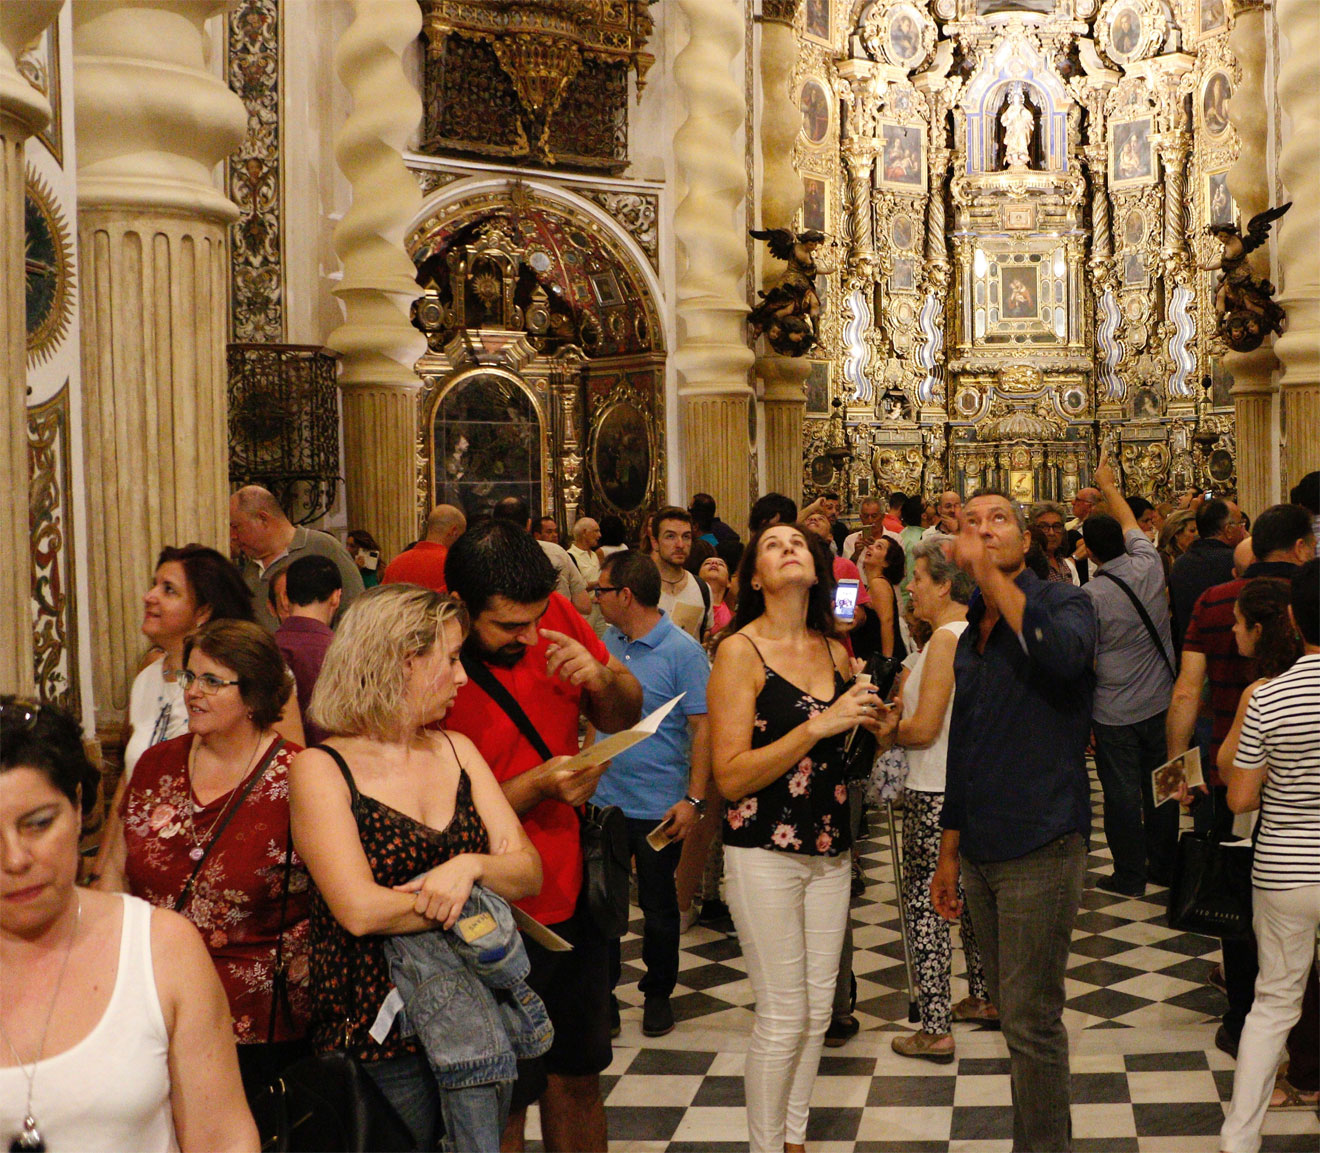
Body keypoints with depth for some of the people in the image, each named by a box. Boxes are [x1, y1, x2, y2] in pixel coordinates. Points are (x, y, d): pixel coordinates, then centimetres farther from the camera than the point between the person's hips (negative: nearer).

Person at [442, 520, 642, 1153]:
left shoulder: (554, 615, -4)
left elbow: (625, 718, 7)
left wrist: (601, 677, -15)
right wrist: (539, 784, -27)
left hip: (573, 897, 6)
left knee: (578, 1075, 20)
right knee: (503, 1101, 8)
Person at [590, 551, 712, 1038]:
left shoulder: (683, 651, -11)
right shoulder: (605, 645, 6)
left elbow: (703, 728, -12)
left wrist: (694, 801, -17)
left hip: (658, 809, -5)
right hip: (602, 801, 5)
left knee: (658, 907, 10)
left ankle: (658, 995, 27)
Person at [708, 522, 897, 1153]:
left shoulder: (836, 652, 7)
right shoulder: (740, 652, -11)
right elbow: (731, 777, -17)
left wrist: (875, 730, 1)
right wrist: (819, 725, -22)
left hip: (830, 849, 6)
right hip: (764, 852, -6)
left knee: (818, 1008, 13)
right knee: (783, 1016, 0)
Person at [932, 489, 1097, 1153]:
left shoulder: (1064, 603, -6)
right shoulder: (970, 637, 14)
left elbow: (1063, 653, -33)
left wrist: (990, 573, -28)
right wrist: (948, 855, 21)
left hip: (1041, 847, -7)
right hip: (982, 850, 7)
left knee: (1031, 1019, -3)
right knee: (1010, 1010, 15)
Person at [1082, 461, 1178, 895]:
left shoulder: (1090, 595, -17)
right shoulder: (1149, 566, -6)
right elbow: (1129, 523, 15)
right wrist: (1109, 486, 29)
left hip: (1115, 710, -5)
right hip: (1160, 701, 5)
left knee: (1121, 791, 3)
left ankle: (1129, 875, 10)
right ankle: (1163, 865, 26)